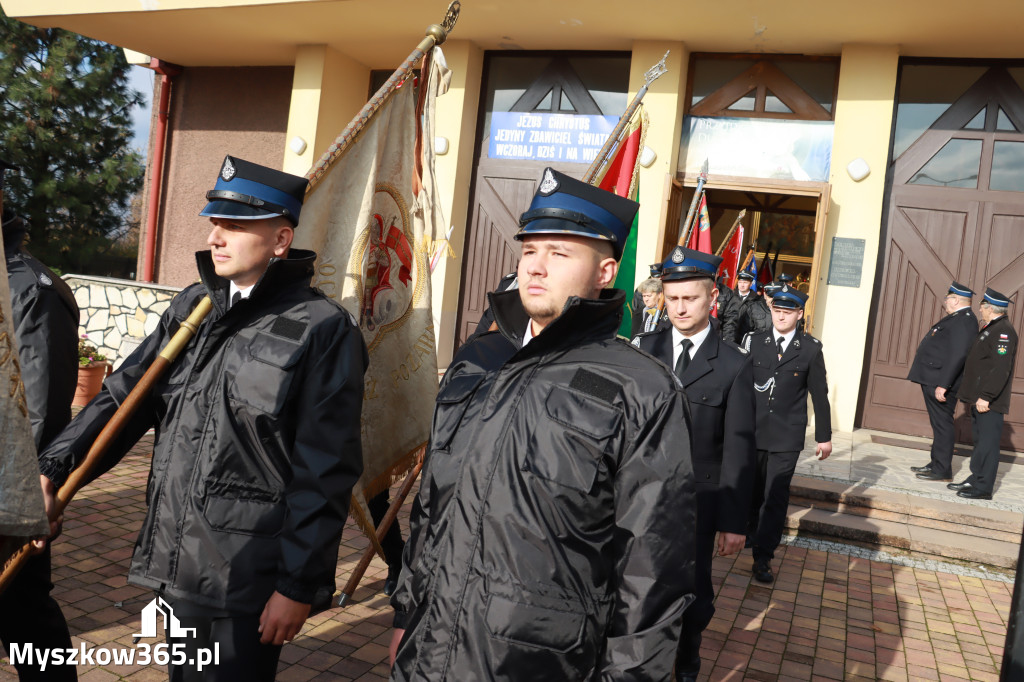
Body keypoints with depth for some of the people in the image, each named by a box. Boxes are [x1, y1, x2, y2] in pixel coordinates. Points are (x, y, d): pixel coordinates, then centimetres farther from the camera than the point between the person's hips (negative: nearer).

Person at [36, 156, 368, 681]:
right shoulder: (193, 306, 7)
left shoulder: (322, 330, -15)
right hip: (178, 560, 7)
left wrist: (299, 585, -14)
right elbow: (126, 394, 9)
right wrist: (55, 467, -4)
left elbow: (325, 473, -15)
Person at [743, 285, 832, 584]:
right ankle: (750, 534, 38)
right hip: (752, 432, 2)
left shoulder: (811, 349, -2)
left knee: (776, 497, -3)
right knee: (752, 492, 15)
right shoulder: (754, 342, 1)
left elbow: (819, 394, 3)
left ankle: (763, 556, 4)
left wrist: (824, 436, 5)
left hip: (787, 437, -2)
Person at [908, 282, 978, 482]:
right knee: (939, 424, 16)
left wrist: (943, 384, -26)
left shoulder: (964, 321, -17)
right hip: (933, 381, 11)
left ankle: (942, 471, 1)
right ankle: (936, 464, 25)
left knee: (942, 425, -5)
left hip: (941, 383, -11)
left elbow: (959, 355, -24)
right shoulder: (957, 318, 17)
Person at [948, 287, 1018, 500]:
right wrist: (974, 395, 22)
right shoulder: (989, 329, 17)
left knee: (988, 442, -6)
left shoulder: (1003, 331, -15)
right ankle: (975, 480, 23)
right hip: (979, 398, 10)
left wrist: (986, 396, -24)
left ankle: (984, 487, -2)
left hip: (990, 401, -10)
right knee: (980, 440, 15)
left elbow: (1001, 368, -22)